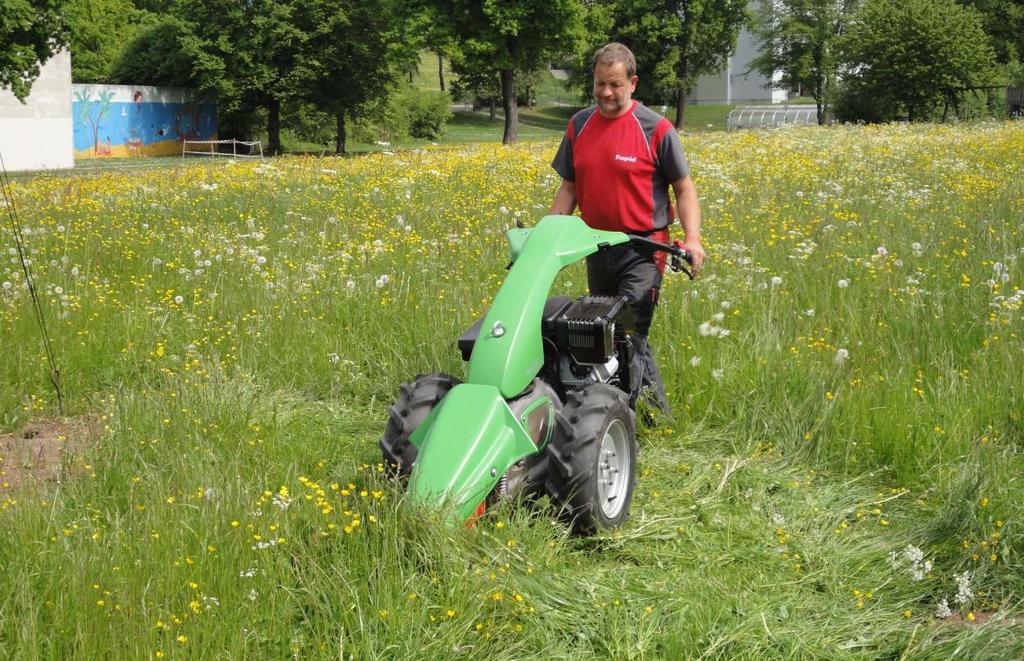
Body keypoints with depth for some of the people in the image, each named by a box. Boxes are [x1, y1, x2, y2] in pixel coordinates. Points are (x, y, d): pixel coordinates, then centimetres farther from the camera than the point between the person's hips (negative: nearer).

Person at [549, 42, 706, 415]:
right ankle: (655, 401, 27)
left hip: (642, 250, -6)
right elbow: (568, 188, 14)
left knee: (629, 336, -14)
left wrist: (692, 239, -19)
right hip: (597, 247, 6)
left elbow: (684, 189, -4)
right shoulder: (579, 126, 7)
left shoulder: (656, 129, -8)